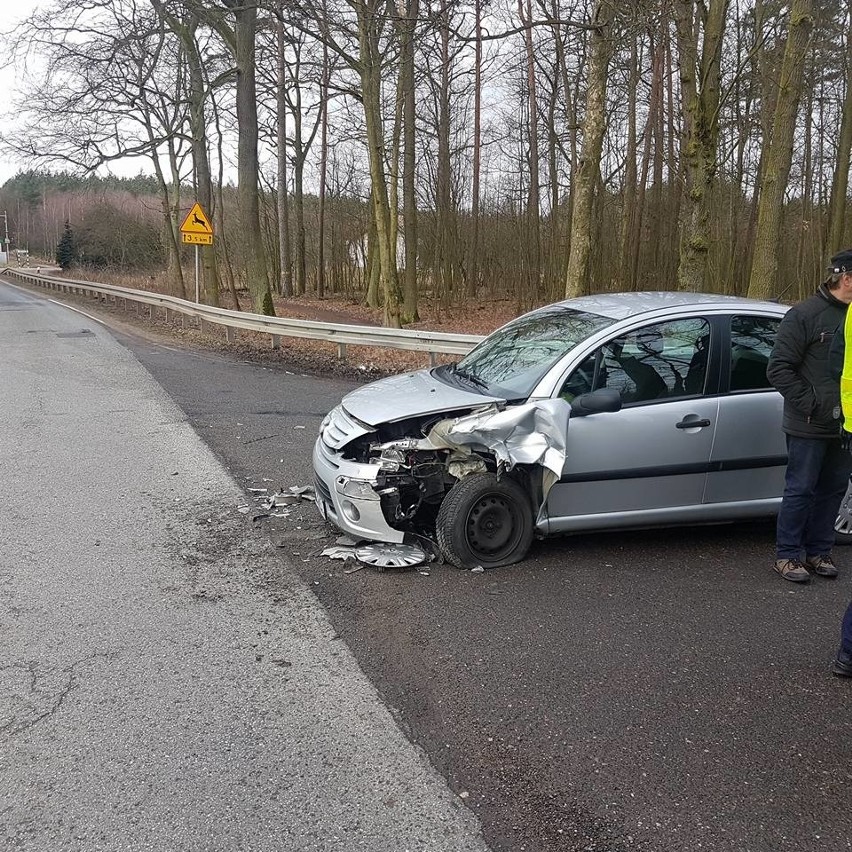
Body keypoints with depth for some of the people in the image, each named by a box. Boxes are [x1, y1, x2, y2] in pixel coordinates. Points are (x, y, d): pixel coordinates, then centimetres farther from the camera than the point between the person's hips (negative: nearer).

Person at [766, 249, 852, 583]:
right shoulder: (805, 315, -12)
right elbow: (779, 369, -13)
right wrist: (810, 404, -16)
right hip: (810, 427, -6)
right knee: (801, 490, 1)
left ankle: (818, 551, 27)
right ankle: (787, 555, 14)